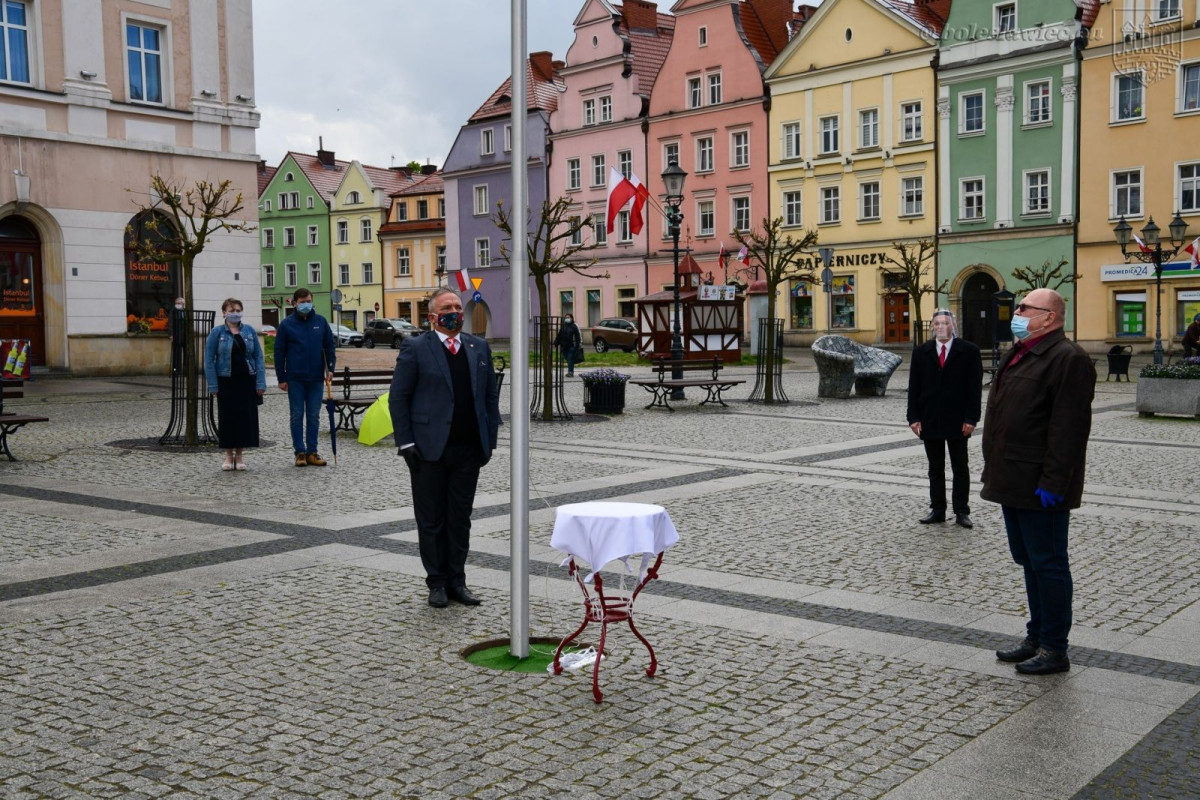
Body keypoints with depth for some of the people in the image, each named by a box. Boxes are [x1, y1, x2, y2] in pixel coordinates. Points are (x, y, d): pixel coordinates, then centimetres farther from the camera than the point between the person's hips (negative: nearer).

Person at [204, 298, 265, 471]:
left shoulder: (249, 331, 5)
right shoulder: (217, 332, -1)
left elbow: (258, 357, 4)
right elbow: (209, 360, -2)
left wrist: (261, 383, -4)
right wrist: (213, 385, -9)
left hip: (247, 381, 2)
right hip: (226, 382, -2)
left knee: (246, 417, 2)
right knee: (228, 417, 3)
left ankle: (239, 457, 14)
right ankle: (229, 456, 16)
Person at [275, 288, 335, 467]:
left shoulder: (320, 321, 4)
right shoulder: (286, 324, -1)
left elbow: (329, 346, 10)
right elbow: (279, 352, 0)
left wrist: (330, 368, -1)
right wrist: (281, 378, -3)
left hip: (316, 378, 2)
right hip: (295, 379, -2)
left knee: (314, 417, 6)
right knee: (297, 416, 3)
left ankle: (312, 452, 13)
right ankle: (300, 452, 9)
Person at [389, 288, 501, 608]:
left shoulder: (479, 348, 10)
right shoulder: (415, 349, -3)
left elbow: (491, 396, 13)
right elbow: (398, 398, -3)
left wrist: (489, 440, 6)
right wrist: (406, 443, -9)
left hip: (468, 450, 4)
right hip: (429, 450, -3)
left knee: (460, 519, 10)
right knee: (431, 521, 5)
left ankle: (457, 581, 20)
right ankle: (437, 583, 17)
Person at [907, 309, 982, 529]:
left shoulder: (969, 351, -1)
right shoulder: (921, 352, 6)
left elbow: (974, 387, -4)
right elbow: (914, 387, 5)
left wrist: (971, 418, -10)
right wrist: (914, 417, -3)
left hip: (957, 420, -2)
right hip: (929, 420, 2)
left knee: (960, 468, 6)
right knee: (935, 468, 9)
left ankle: (961, 511, 13)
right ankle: (937, 510, 15)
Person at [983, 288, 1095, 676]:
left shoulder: (1067, 359, -16)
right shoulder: (1018, 354, 16)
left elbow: (1069, 428, -21)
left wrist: (1052, 483, -23)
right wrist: (994, 469, 19)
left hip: (1041, 487, -10)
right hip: (1015, 483, 10)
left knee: (1048, 564, -1)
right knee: (1029, 561, 17)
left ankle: (1055, 650, 10)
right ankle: (1037, 638, 29)